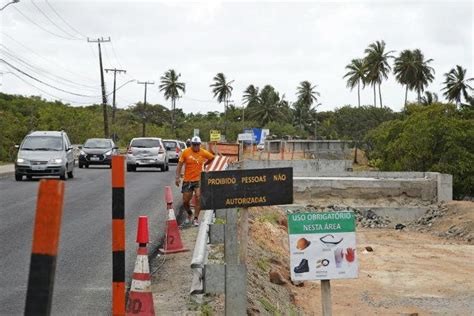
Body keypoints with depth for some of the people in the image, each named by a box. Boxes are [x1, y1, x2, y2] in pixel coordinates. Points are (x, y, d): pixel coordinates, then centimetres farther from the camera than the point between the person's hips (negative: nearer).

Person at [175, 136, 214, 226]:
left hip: (198, 179, -1)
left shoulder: (203, 153, -4)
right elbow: (180, 164, 0)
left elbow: (212, 158, 17)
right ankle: (189, 214, 34)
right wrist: (178, 177, -7)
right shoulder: (186, 152, -6)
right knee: (185, 201, 4)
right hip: (187, 180, 1)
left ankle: (196, 218, -5)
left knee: (198, 198, -17)